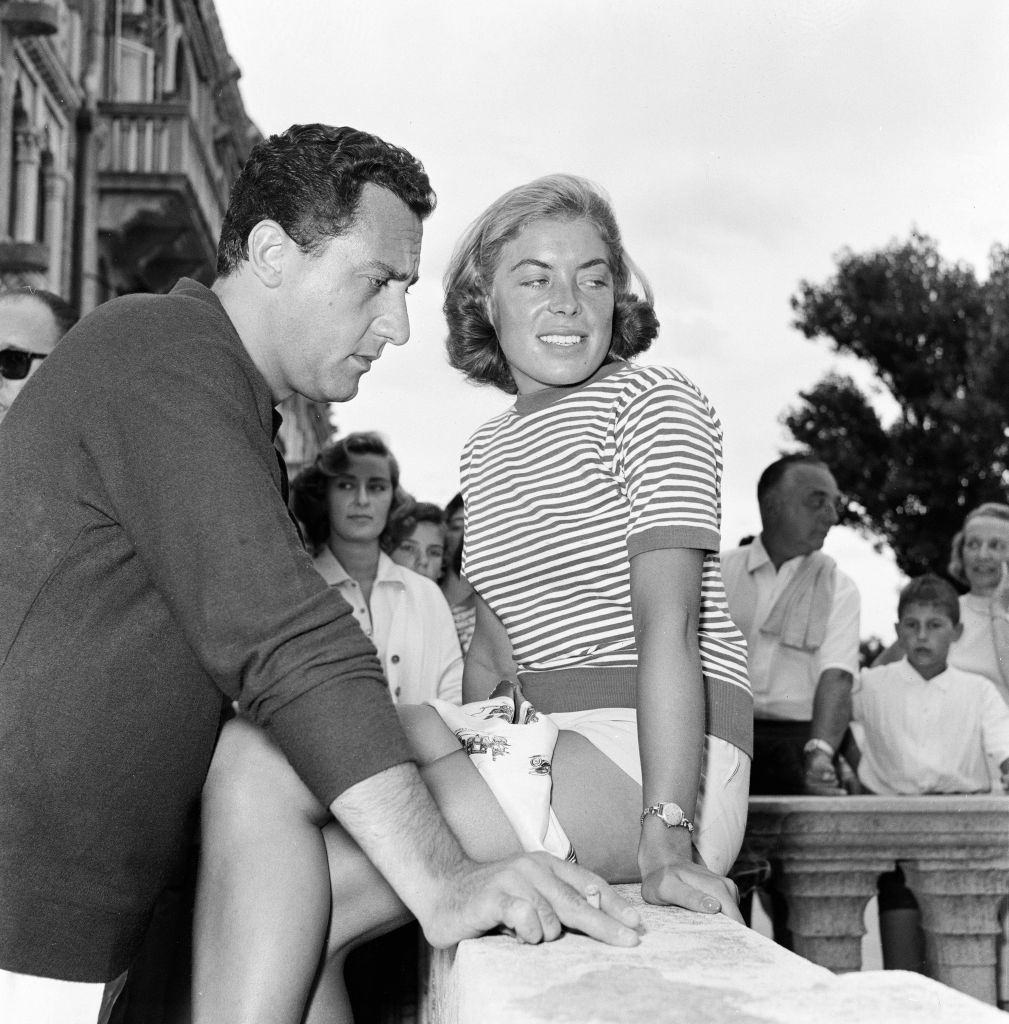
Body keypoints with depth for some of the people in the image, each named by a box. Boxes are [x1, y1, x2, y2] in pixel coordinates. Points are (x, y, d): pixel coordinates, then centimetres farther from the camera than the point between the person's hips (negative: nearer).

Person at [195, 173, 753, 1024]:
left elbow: (668, 622, -14)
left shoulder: (655, 402, -2)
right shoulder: (487, 451, 21)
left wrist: (666, 835, -22)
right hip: (542, 749, 8)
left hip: (650, 757, -7)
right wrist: (454, 752, 5)